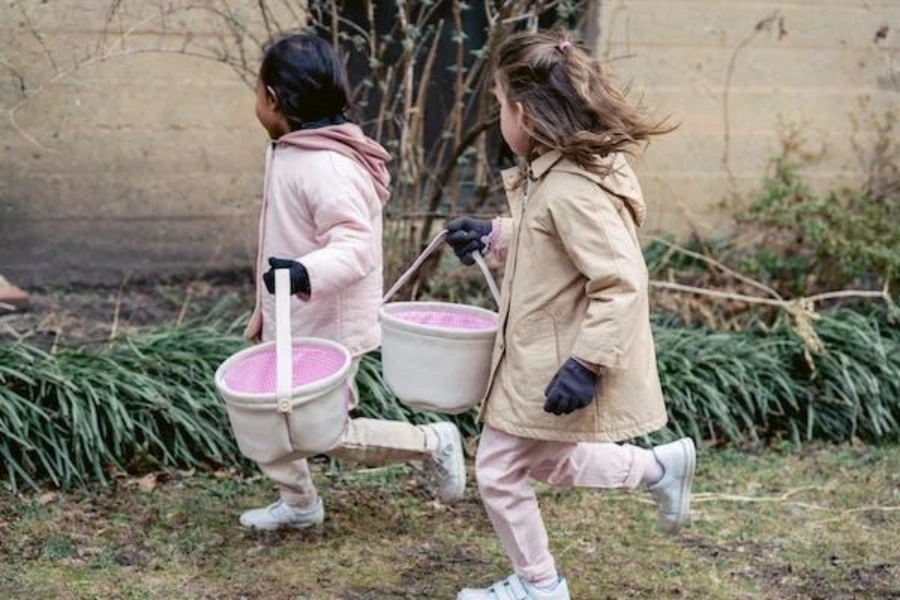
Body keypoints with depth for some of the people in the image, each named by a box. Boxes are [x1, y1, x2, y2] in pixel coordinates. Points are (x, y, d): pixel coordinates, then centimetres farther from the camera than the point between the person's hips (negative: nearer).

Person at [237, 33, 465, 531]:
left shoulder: (327, 167, -25)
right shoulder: (290, 153, 7)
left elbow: (354, 246, -32)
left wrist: (306, 273, -51)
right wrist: (264, 310, 20)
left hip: (326, 330, -10)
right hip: (291, 325, 10)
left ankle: (433, 442, 17)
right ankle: (298, 503, 32)